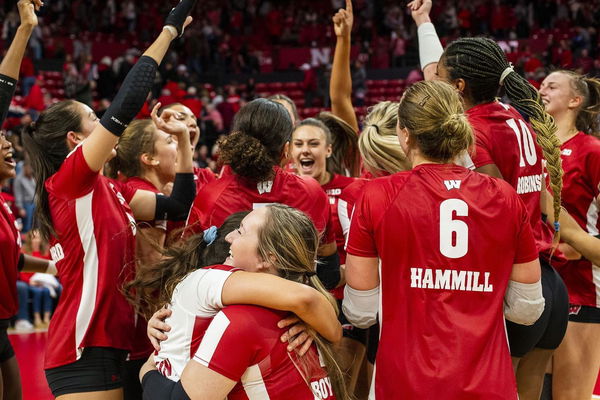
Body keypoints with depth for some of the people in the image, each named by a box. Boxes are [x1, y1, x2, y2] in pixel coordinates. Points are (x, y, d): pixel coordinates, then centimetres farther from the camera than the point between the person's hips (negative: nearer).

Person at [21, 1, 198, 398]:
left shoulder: (109, 190, 14)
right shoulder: (70, 179, -9)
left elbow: (178, 205, 15)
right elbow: (125, 105, -17)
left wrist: (183, 143, 6)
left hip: (110, 346, 9)